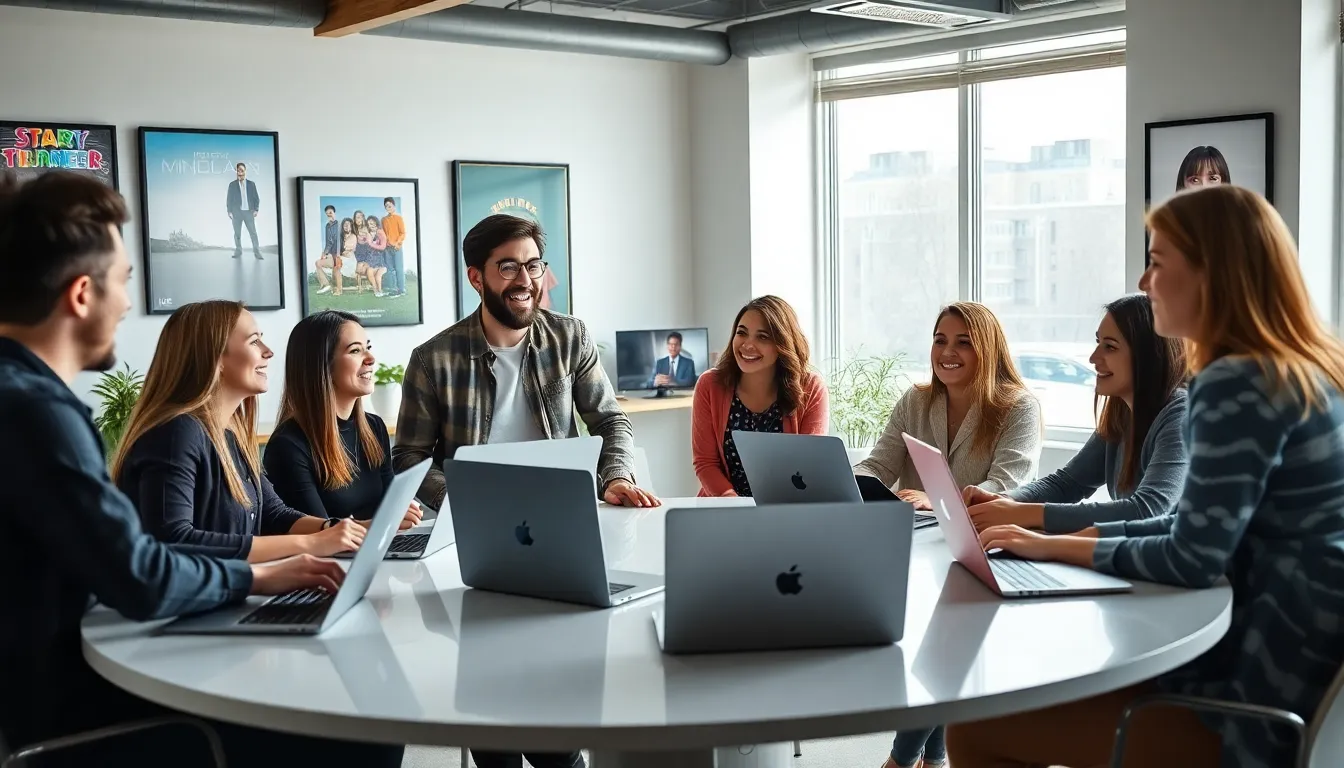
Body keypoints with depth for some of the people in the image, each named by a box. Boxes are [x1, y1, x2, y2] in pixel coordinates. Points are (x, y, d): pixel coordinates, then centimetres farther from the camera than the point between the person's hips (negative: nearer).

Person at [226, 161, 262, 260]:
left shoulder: (251, 184, 7)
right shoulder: (232, 184, 6)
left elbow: (256, 198, 7)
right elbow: (229, 199, 6)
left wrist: (256, 210, -3)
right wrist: (229, 211, -2)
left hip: (249, 211, -1)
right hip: (237, 212, 1)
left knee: (253, 232, -6)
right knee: (237, 233, 3)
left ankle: (257, 252, -5)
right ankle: (238, 252, 7)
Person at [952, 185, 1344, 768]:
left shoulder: (1240, 383, -18)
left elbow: (1191, 560, -19)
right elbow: (1199, 531, 15)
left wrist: (1058, 547, -5)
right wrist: (1056, 528, 10)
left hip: (1267, 692, -10)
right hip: (1292, 663, 10)